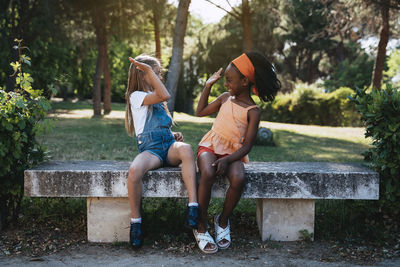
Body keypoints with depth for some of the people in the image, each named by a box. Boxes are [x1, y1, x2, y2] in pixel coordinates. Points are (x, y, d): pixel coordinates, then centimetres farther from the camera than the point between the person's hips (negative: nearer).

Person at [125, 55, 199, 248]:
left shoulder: (156, 100, 26)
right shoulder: (136, 96, 2)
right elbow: (165, 95, -16)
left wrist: (174, 136, 14)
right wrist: (149, 70, -10)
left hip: (169, 148, 5)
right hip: (150, 150, -5)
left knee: (185, 148, -32)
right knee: (134, 170, -38)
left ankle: (193, 206, -41)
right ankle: (135, 222, -20)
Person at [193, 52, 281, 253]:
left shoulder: (253, 112, -6)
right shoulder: (226, 98, 8)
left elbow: (247, 146, -10)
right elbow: (200, 112, 21)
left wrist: (227, 160, -26)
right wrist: (208, 85, 17)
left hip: (233, 152, -2)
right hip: (210, 146, 2)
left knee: (238, 179, -33)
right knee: (208, 174, -31)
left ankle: (223, 221, -4)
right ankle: (201, 227, -17)